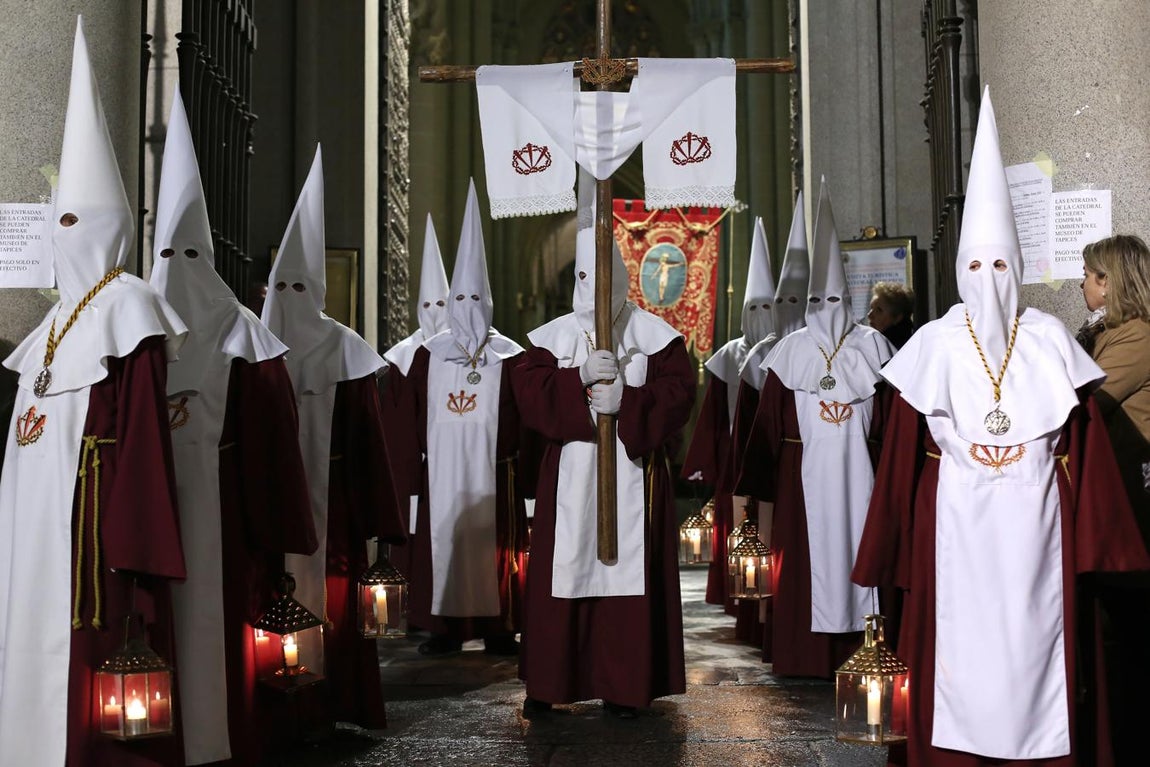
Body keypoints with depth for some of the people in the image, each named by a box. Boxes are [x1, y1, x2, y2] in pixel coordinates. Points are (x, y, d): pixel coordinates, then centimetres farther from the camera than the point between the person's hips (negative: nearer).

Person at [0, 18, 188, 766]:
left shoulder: (128, 306, -8)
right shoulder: (60, 318, 18)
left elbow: (142, 428, -16)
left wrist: (126, 541, -21)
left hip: (93, 512, -9)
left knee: (96, 658, -8)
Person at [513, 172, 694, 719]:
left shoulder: (653, 334, 4)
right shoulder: (554, 336, 8)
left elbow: (678, 393, -5)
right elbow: (528, 392, -4)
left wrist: (625, 399, -19)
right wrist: (581, 378, -18)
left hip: (632, 472, -1)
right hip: (569, 473, 1)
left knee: (627, 568, -1)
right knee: (564, 572, 0)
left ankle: (623, 687, 8)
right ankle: (546, 685, 9)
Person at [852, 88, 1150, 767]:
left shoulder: (1049, 339, 4)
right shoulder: (936, 343, 2)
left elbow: (1083, 443, 3)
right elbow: (904, 449, 3)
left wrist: (1093, 538, -1)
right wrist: (898, 541, 0)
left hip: (1035, 519, 1)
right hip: (957, 519, 0)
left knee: (1034, 632, 2)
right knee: (962, 636, 1)